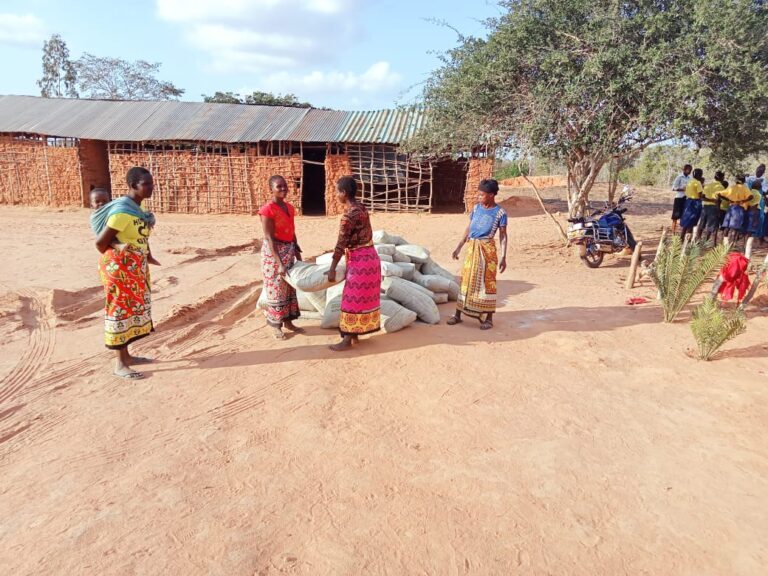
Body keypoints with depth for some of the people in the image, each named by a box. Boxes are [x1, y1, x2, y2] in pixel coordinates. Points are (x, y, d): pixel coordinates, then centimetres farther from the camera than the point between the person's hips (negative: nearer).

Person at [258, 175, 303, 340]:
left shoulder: (289, 207, 8)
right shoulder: (267, 209, -15)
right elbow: (269, 238, -19)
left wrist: (298, 254, 13)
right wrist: (279, 262, -23)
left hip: (289, 250, 8)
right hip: (273, 251, -8)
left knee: (290, 287, 13)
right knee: (276, 289, 2)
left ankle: (288, 321, 26)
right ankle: (276, 325, 15)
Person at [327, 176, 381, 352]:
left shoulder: (349, 215, -20)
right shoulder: (360, 208, 8)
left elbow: (340, 245, -18)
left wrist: (332, 269, -12)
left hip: (360, 260, -9)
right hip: (368, 256, 9)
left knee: (353, 300, 0)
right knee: (362, 299, 16)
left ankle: (347, 340, 10)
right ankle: (355, 335, 27)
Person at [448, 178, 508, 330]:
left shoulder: (500, 213, -5)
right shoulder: (476, 208, 9)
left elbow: (503, 236, -5)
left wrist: (503, 257, -11)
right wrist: (459, 247, 14)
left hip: (487, 249, -5)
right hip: (471, 248, 5)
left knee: (487, 282, -1)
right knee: (466, 280, 9)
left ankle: (488, 318, 9)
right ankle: (458, 314, 16)